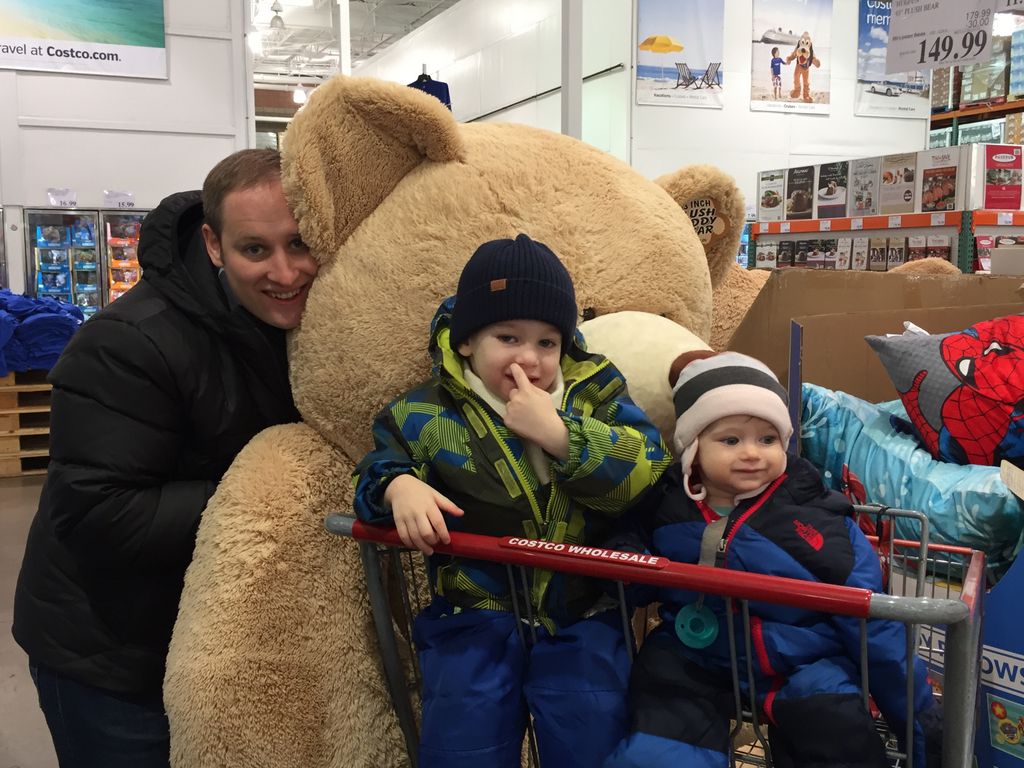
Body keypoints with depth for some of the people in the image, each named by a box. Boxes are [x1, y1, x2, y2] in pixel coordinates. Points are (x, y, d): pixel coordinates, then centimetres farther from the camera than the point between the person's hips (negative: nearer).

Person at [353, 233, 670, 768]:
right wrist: (399, 488, -16)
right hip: (473, 610, 0)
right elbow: (374, 477, 9)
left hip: (582, 609, 1)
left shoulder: (596, 391, 3)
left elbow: (650, 471, -8)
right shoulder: (425, 413, 3)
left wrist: (559, 433, -19)